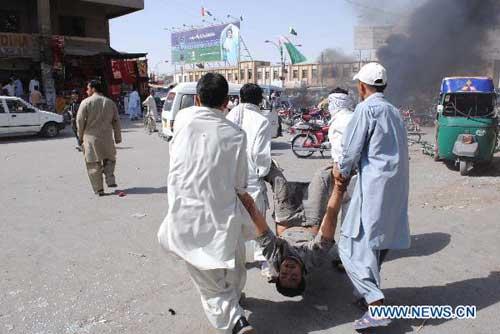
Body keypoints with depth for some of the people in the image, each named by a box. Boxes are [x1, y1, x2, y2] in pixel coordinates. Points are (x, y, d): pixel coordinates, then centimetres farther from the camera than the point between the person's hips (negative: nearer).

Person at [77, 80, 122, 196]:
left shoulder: (86, 102, -5)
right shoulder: (110, 103, 7)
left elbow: (80, 120, -5)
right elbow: (116, 121, 9)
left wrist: (81, 136, 7)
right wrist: (118, 137, 15)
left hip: (91, 138, -3)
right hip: (107, 137, 3)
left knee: (93, 164, 5)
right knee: (109, 158, 21)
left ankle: (98, 189, 4)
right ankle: (110, 180, 3)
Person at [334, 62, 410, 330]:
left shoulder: (366, 109, -9)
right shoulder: (393, 110, 17)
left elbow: (352, 148, -10)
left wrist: (343, 171, 10)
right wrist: (347, 167, 17)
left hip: (374, 184, -9)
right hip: (396, 185, 9)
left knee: (352, 245, -6)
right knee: (379, 242, 17)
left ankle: (376, 305, -11)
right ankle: (369, 290, 29)